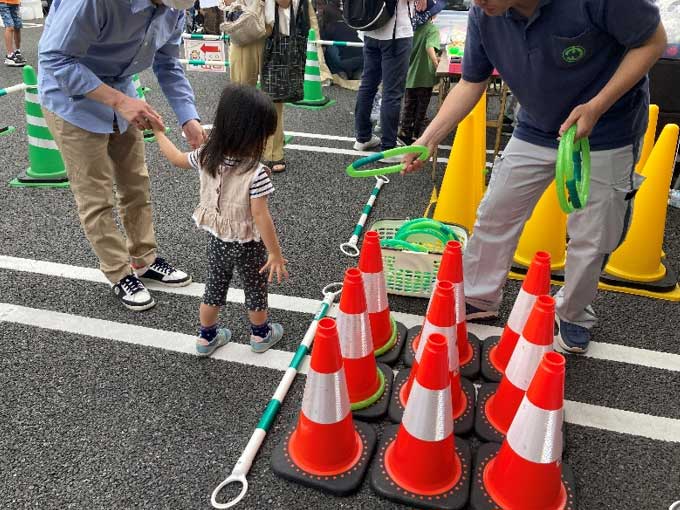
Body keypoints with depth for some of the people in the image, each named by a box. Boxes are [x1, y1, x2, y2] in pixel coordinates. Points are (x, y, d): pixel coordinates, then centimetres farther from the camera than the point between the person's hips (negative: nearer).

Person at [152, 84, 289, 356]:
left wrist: (159, 131, 23)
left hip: (216, 240, 5)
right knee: (255, 290, 19)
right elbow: (260, 216, -28)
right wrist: (275, 253, -19)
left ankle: (206, 337, 39)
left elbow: (176, 158, 6)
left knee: (214, 288, 23)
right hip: (247, 245, -5)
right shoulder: (255, 172, -30)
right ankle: (261, 335, 40)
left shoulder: (206, 157, -12)